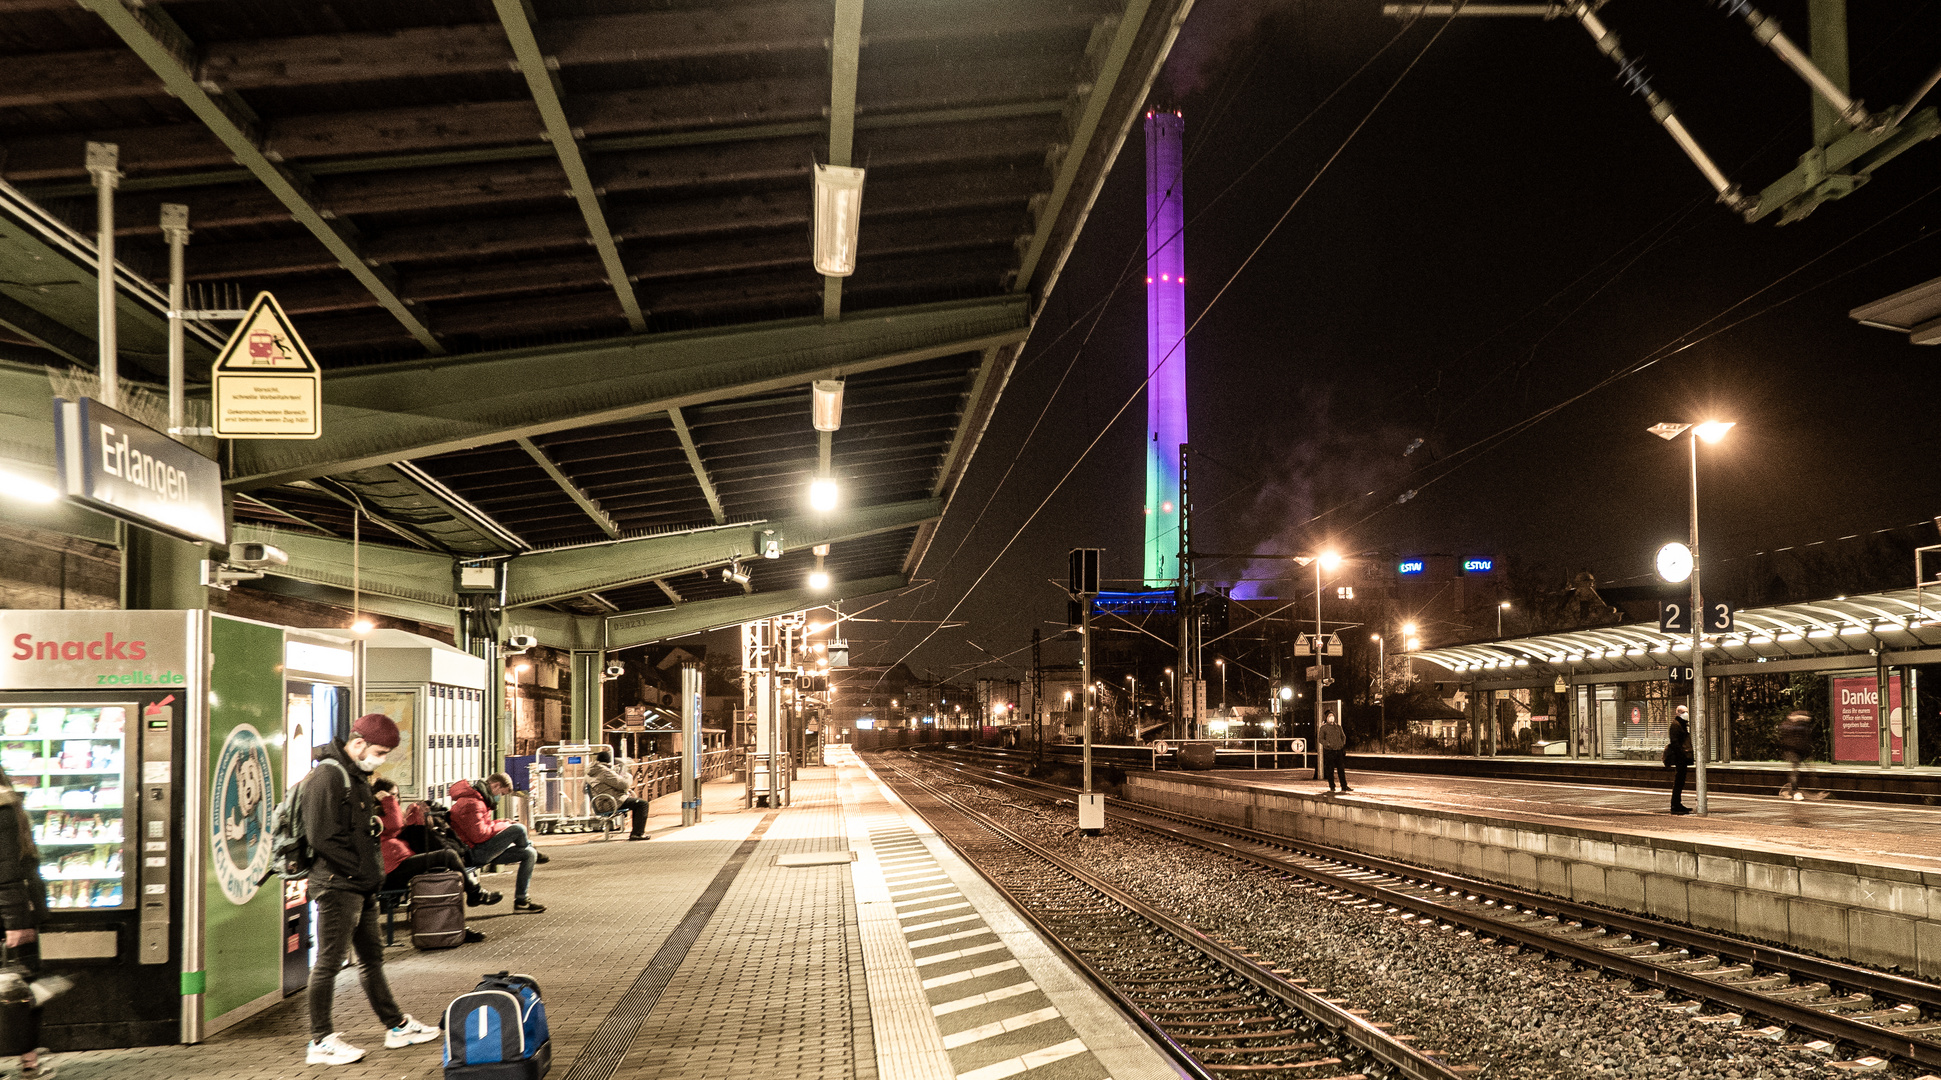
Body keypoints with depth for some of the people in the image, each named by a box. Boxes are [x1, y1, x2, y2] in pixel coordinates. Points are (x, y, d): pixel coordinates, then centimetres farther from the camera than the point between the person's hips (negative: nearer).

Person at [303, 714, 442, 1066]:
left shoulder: (357, 775, 16)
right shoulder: (328, 776, -17)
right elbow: (322, 837, -22)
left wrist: (374, 823, 7)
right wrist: (361, 868, -16)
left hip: (362, 886, 10)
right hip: (337, 885, -10)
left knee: (371, 957, 17)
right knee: (329, 961, -3)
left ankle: (396, 1026, 25)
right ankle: (320, 1041, 5)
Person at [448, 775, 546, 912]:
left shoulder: (478, 799, 17)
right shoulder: (471, 803, -20)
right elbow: (479, 835, -25)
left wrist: (506, 824, 6)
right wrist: (503, 825, -11)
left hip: (482, 851, 11)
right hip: (472, 853, -11)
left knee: (529, 854, 5)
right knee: (519, 830, -21)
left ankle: (521, 900, 9)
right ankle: (536, 853, 13)